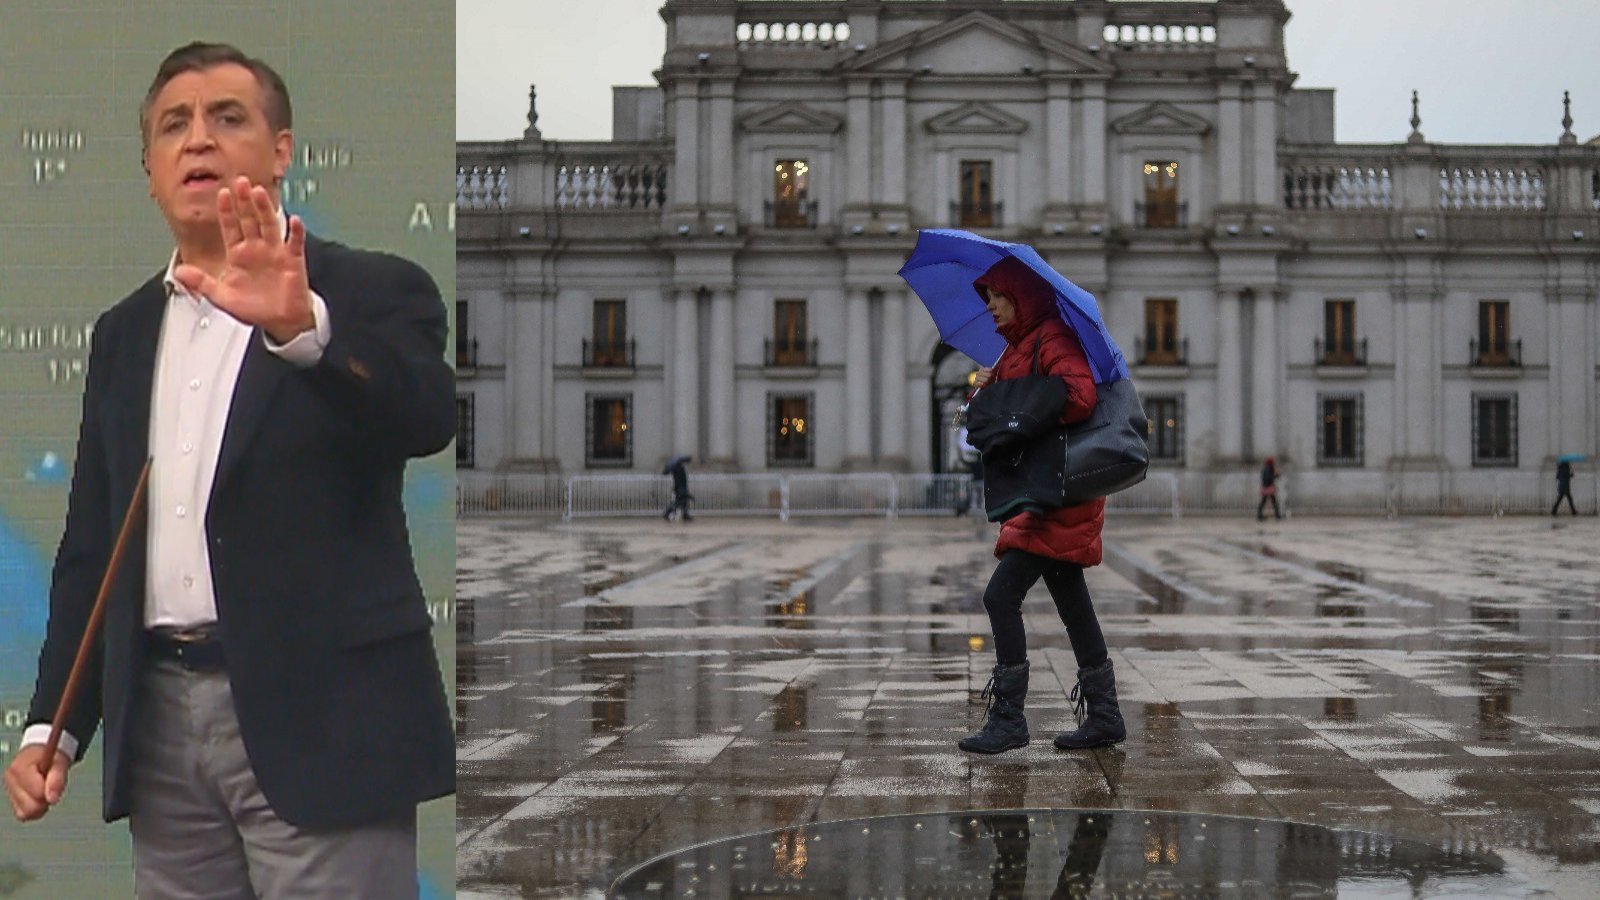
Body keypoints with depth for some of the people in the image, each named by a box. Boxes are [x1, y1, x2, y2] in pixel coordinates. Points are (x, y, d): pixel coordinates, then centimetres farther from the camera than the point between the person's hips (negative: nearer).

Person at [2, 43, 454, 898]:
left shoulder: (370, 292, 0)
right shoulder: (124, 332, 17)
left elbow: (427, 416, -21)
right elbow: (88, 546, 18)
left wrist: (301, 327, -38)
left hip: (319, 721, -5)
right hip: (161, 722, 5)